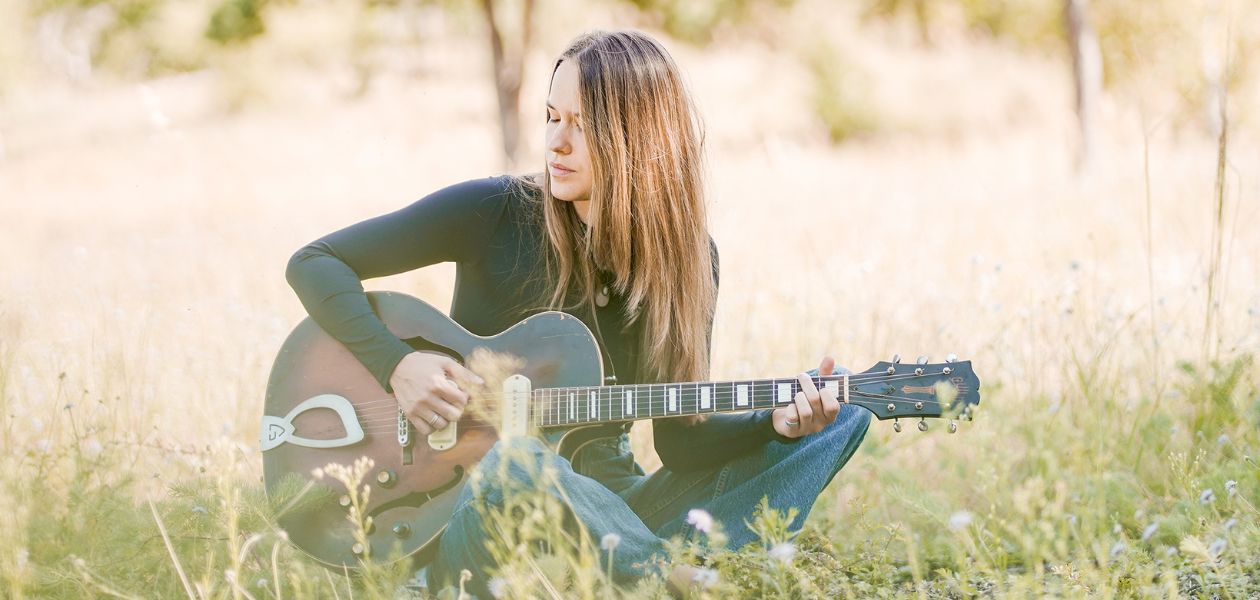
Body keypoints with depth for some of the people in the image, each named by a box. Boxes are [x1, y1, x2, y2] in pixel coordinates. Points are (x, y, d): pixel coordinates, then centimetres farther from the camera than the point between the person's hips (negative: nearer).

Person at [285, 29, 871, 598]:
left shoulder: (688, 256, 2)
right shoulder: (494, 212, -7)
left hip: (604, 502, 4)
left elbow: (679, 438, 2)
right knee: (516, 464, -43)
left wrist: (776, 422, -17)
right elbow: (315, 263, -4)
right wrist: (399, 366, -17)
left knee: (842, 415, -10)